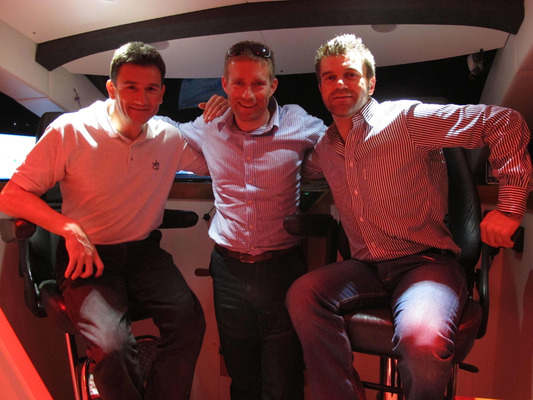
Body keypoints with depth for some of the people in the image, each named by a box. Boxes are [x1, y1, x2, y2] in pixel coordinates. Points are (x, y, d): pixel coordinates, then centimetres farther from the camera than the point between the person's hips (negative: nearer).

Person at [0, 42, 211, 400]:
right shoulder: (70, 131, -9)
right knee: (112, 345, -28)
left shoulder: (170, 138, 2)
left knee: (190, 321, -22)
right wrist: (69, 229, -23)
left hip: (145, 252, 3)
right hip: (88, 256, -3)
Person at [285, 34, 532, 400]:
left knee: (423, 339, -35)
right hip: (366, 270, 5)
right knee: (303, 294, -24)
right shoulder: (325, 147, 12)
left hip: (426, 262, -4)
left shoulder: (407, 119, -6)